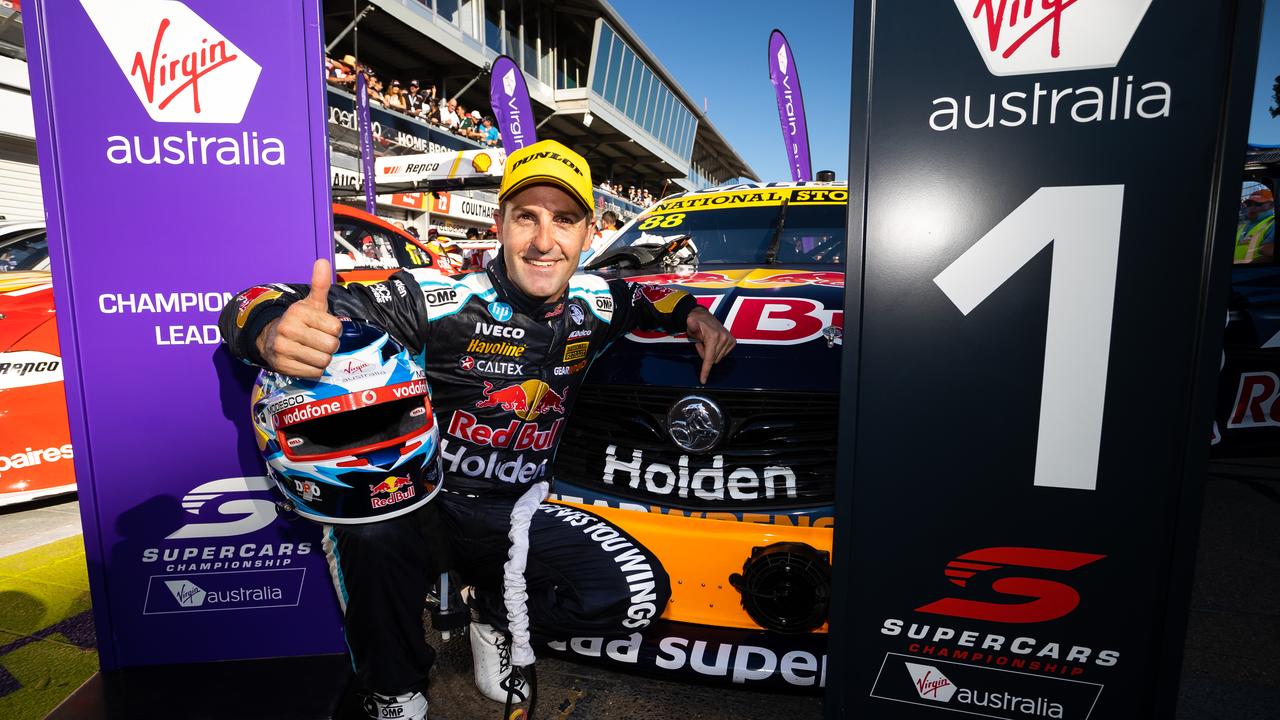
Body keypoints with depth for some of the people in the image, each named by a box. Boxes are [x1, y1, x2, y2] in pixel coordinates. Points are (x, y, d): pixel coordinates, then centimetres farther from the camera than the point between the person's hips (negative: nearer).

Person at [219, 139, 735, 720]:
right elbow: (254, 307, -24)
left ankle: (496, 613, 14)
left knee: (642, 592, -17)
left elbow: (638, 294, 22)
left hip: (516, 514, 3)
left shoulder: (593, 305, -4)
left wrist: (693, 315, 2)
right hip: (425, 503, -3)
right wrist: (277, 334, -49)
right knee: (371, 528, -37)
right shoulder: (442, 300, -21)